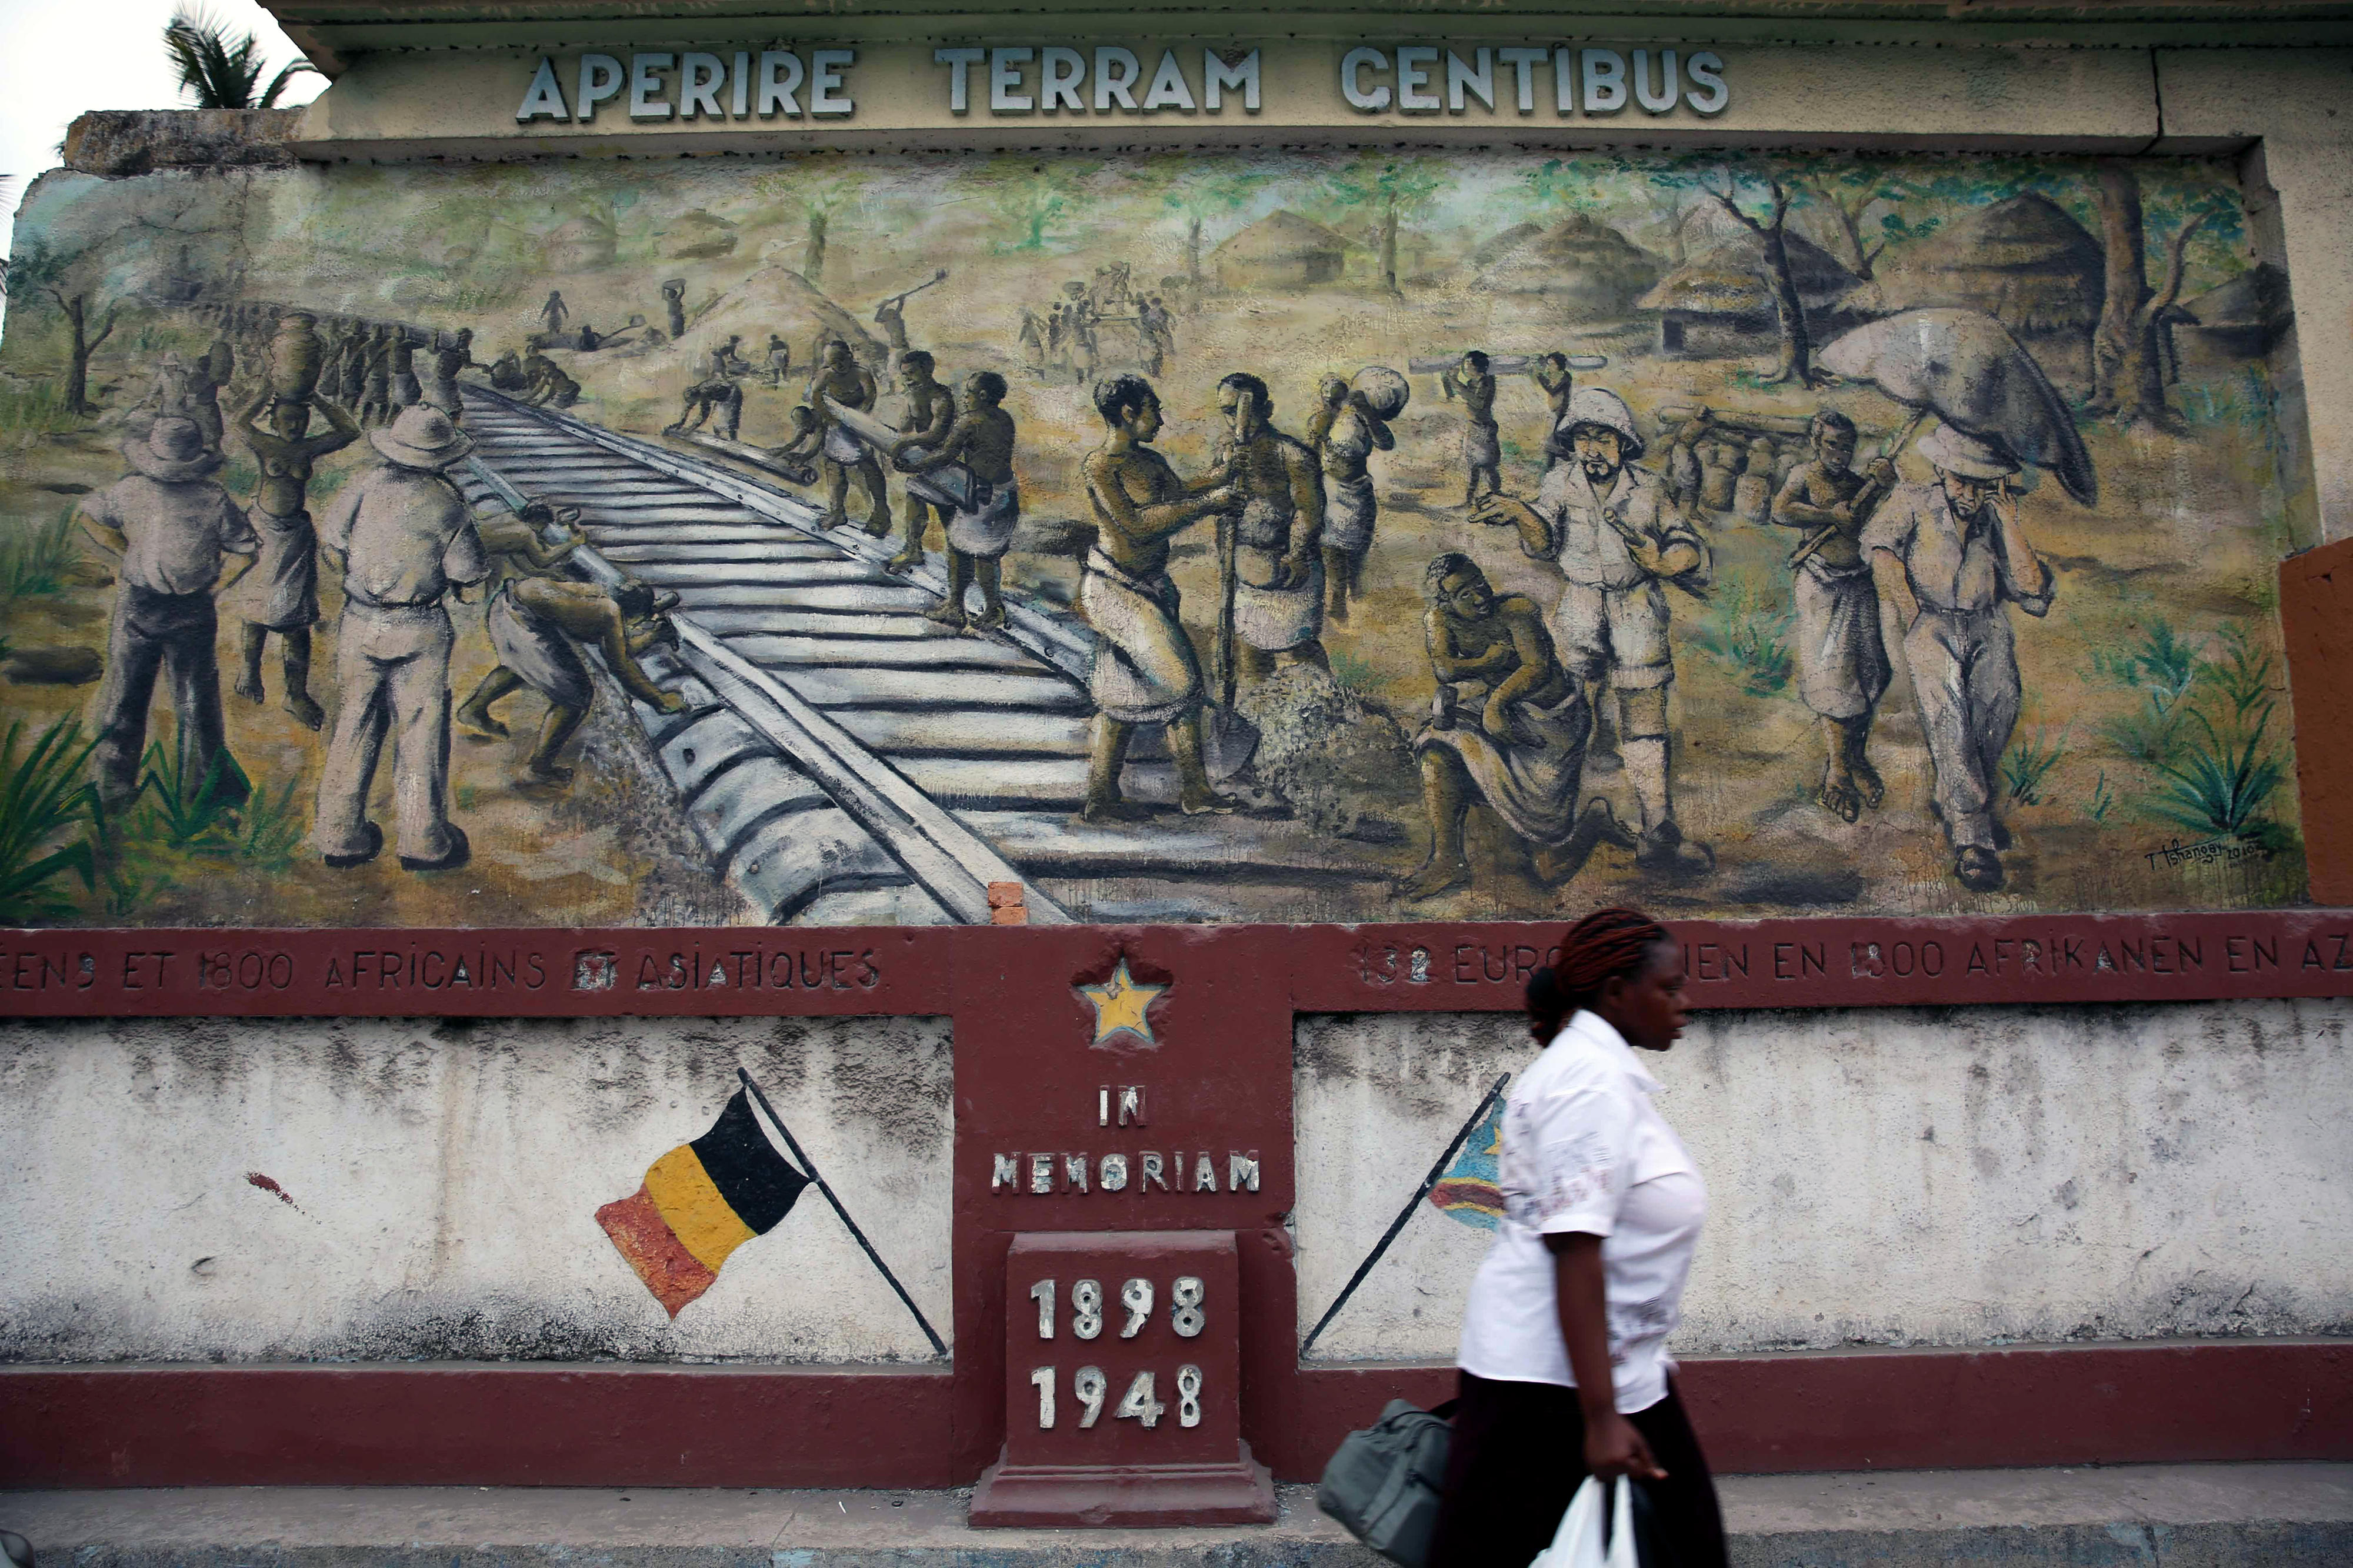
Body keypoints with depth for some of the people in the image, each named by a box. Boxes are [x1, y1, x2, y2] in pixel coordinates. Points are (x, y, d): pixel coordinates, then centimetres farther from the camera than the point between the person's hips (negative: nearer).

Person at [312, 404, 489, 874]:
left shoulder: (368, 485, -5)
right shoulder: (447, 504, -9)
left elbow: (330, 539, 2)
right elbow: (467, 573, -6)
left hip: (360, 624, 2)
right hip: (420, 632, -2)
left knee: (355, 724, 12)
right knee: (421, 729, 5)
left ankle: (341, 834, 18)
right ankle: (424, 841, 8)